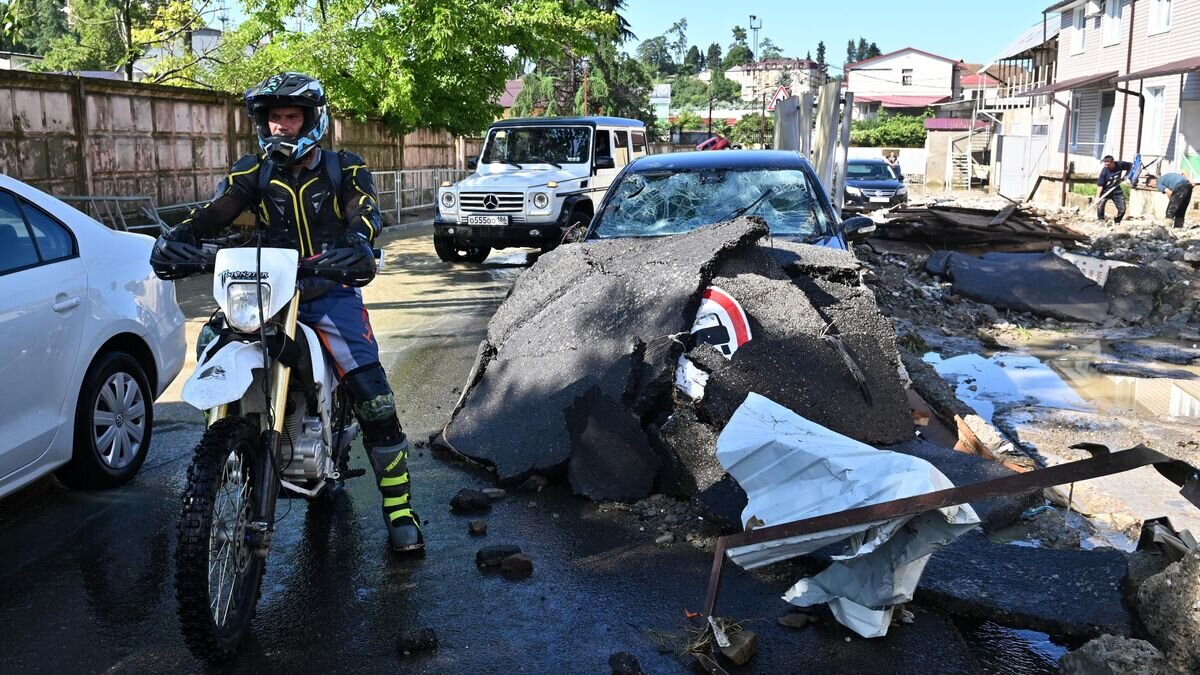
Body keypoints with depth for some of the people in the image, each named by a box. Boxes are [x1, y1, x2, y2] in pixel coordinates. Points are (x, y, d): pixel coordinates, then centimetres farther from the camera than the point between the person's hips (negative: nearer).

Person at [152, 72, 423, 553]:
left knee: (374, 399, -14)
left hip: (330, 292, -2)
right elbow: (213, 214, -3)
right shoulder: (254, 172, 10)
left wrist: (354, 242, -37)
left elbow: (366, 212, -13)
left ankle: (398, 507, -5)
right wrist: (176, 236, -24)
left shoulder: (343, 168, 4)